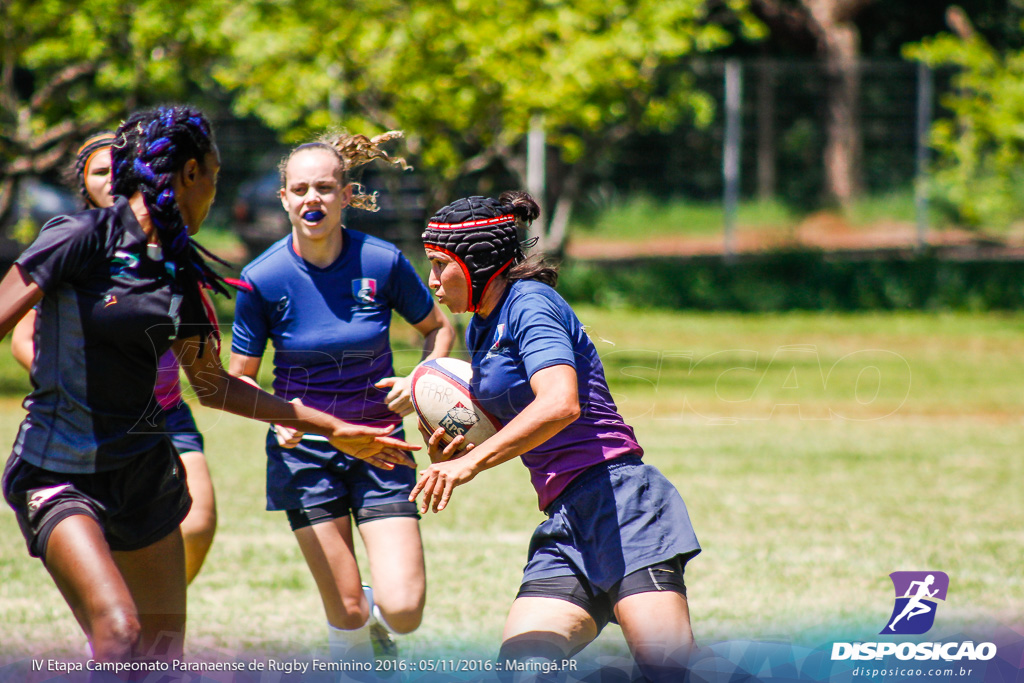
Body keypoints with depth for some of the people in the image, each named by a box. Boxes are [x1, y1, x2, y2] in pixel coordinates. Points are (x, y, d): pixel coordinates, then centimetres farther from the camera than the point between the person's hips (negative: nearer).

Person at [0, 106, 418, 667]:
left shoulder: (179, 271, 8)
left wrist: (331, 427, 22)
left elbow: (212, 385, 19)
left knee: (163, 657, 7)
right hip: (59, 475, -7)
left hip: (144, 470, 7)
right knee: (120, 632, -25)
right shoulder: (82, 239, -13)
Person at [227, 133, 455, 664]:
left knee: (402, 610, -10)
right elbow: (238, 379, 1)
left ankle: (376, 621, 27)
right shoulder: (263, 280, -10)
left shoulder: (382, 262, -9)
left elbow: (438, 328, 9)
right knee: (347, 614, -6)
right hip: (304, 449, -1)